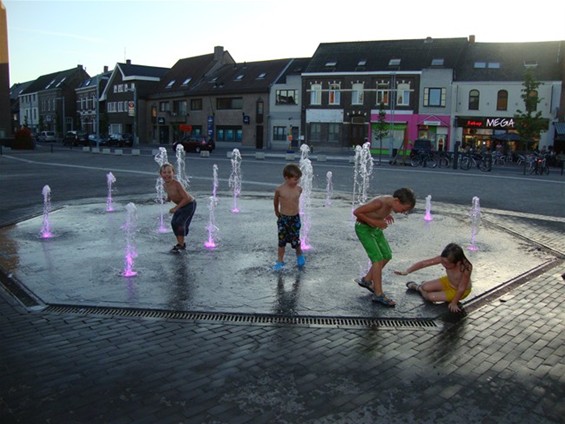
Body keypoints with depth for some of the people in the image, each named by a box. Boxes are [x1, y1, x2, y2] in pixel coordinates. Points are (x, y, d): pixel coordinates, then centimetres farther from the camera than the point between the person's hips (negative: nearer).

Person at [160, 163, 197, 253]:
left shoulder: (177, 184, -29)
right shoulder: (165, 185, -5)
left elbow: (186, 198, -29)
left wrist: (176, 207, -28)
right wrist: (168, 198, -7)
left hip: (189, 204, -8)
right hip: (181, 205, 8)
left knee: (180, 222, -14)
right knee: (173, 222, 7)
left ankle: (181, 245, 0)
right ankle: (180, 242, 23)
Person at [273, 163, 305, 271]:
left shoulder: (299, 189, -7)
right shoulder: (279, 190, -12)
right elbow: (276, 201, 8)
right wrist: (277, 211, 19)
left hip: (295, 218, 1)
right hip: (282, 218, -1)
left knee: (295, 240, 5)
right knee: (282, 241, 6)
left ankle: (299, 255, 34)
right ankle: (280, 261, 18)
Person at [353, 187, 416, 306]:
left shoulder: (391, 202, -9)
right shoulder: (379, 203, -32)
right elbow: (356, 212, -28)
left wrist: (385, 215, 1)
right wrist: (374, 222, -27)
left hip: (375, 228, 9)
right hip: (363, 228, -9)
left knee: (387, 255, 10)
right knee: (378, 259, -14)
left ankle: (366, 280, 25)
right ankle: (378, 295, -9)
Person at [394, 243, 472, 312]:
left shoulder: (466, 268, -40)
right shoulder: (444, 259, -28)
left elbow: (461, 289, -29)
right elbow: (424, 263, -28)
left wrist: (454, 303, -20)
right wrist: (406, 271, -37)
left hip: (457, 291, -4)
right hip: (448, 281, 4)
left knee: (431, 297, -15)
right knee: (425, 287, -11)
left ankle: (418, 288, 16)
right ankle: (420, 287, 25)